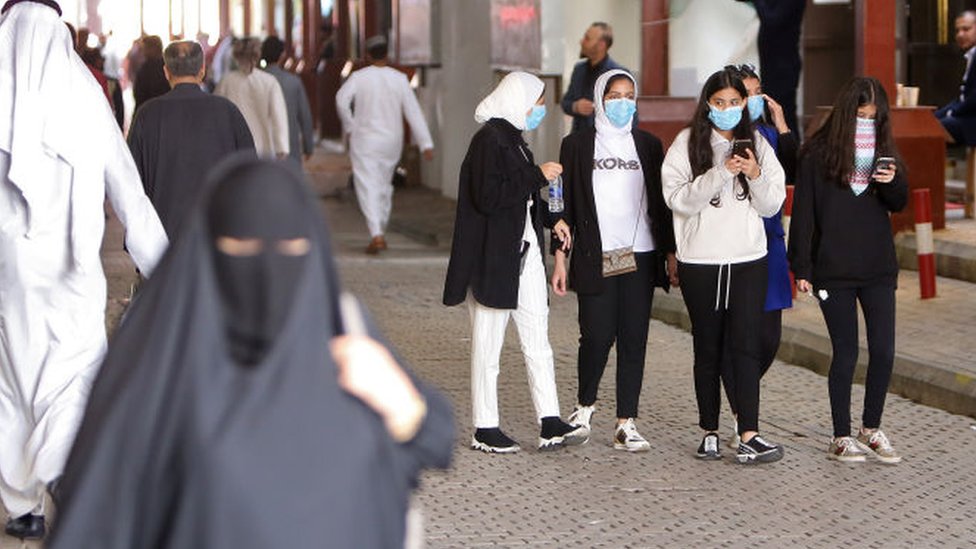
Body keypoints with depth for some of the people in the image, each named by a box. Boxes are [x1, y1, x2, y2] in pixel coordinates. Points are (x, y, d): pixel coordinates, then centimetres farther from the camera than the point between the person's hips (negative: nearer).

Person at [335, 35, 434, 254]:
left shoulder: (359, 77, -6)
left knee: (368, 187, -5)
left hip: (365, 140, -3)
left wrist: (349, 126, -6)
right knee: (384, 185, 20)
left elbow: (342, 98, -21)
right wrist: (426, 144, -7)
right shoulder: (399, 79, -1)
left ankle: (377, 235, -20)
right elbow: (413, 112, -5)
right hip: (392, 141, 3)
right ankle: (380, 230, 27)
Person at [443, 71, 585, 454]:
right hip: (494, 257, -9)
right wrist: (538, 177, -17)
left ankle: (550, 425, 4)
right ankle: (485, 429, 9)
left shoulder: (512, 138, 16)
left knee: (537, 339, 4)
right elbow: (488, 198, -23)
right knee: (488, 343, 1)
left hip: (525, 252, 9)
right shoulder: (489, 139, -14)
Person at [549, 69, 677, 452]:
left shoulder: (648, 145, 12)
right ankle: (585, 405, 20)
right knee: (597, 335, -7)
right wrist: (560, 258, -1)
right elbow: (566, 204, 4)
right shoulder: (577, 145, 5)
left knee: (633, 340, 0)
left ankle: (626, 424, 4)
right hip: (595, 258, -2)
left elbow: (660, 203, 13)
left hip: (640, 256, 3)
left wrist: (671, 252, 8)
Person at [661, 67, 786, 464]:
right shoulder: (687, 143, 1)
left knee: (746, 345, -8)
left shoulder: (756, 144, 9)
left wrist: (756, 176, -12)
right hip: (700, 263, -1)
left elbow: (773, 205, 7)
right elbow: (677, 199, -10)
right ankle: (710, 434, 15)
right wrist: (720, 174, -21)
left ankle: (749, 437, -13)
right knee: (708, 349, 7)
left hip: (748, 260, 1)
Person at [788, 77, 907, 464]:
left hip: (878, 269, 4)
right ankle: (841, 438, 11)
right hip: (834, 270, -4)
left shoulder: (883, 150, 7)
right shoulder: (818, 154, -5)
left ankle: (871, 429, 19)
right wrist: (802, 267, -8)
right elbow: (803, 212, -5)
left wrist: (892, 181, -12)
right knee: (846, 353, 0)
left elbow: (899, 204, 11)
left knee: (883, 352, 2)